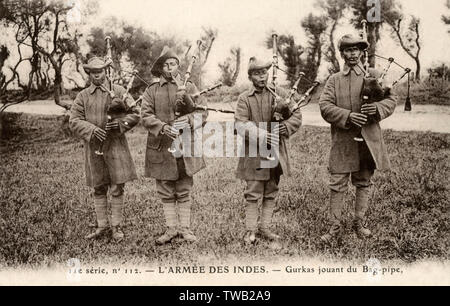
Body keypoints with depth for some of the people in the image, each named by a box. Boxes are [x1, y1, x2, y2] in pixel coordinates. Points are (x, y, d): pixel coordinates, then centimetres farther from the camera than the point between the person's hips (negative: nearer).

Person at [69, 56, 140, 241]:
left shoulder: (118, 91, 4)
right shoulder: (83, 96, 8)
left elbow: (135, 114, 3)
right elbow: (74, 121, 1)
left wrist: (120, 123, -15)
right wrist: (91, 129, -16)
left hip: (115, 144, -2)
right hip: (93, 146, 2)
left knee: (117, 188, 0)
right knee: (98, 188, 9)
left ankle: (116, 226, 12)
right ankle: (102, 225, 21)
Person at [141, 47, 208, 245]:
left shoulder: (188, 87, 7)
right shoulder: (151, 90, 5)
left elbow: (203, 111, 3)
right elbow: (146, 116, -2)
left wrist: (189, 120, -17)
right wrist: (162, 127, -19)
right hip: (161, 147, 0)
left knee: (184, 190, 7)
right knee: (165, 191, 7)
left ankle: (185, 228, 18)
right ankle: (171, 229, 19)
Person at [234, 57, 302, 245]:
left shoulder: (280, 94, 7)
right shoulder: (244, 99, -2)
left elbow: (297, 115, 4)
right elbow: (241, 125, -13)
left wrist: (285, 127, -16)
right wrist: (262, 136, -26)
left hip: (276, 153, 4)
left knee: (271, 193, 11)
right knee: (253, 194, -1)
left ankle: (265, 228, 23)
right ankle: (251, 231, 11)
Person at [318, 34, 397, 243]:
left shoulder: (374, 75, 8)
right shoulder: (334, 80, 7)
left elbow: (391, 100, 5)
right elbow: (325, 106, -5)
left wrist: (377, 108, -17)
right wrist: (348, 116, -19)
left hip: (369, 140, 1)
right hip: (342, 141, -1)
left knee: (364, 183, 11)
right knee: (337, 184, -1)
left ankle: (359, 223, 26)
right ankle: (335, 227, 9)